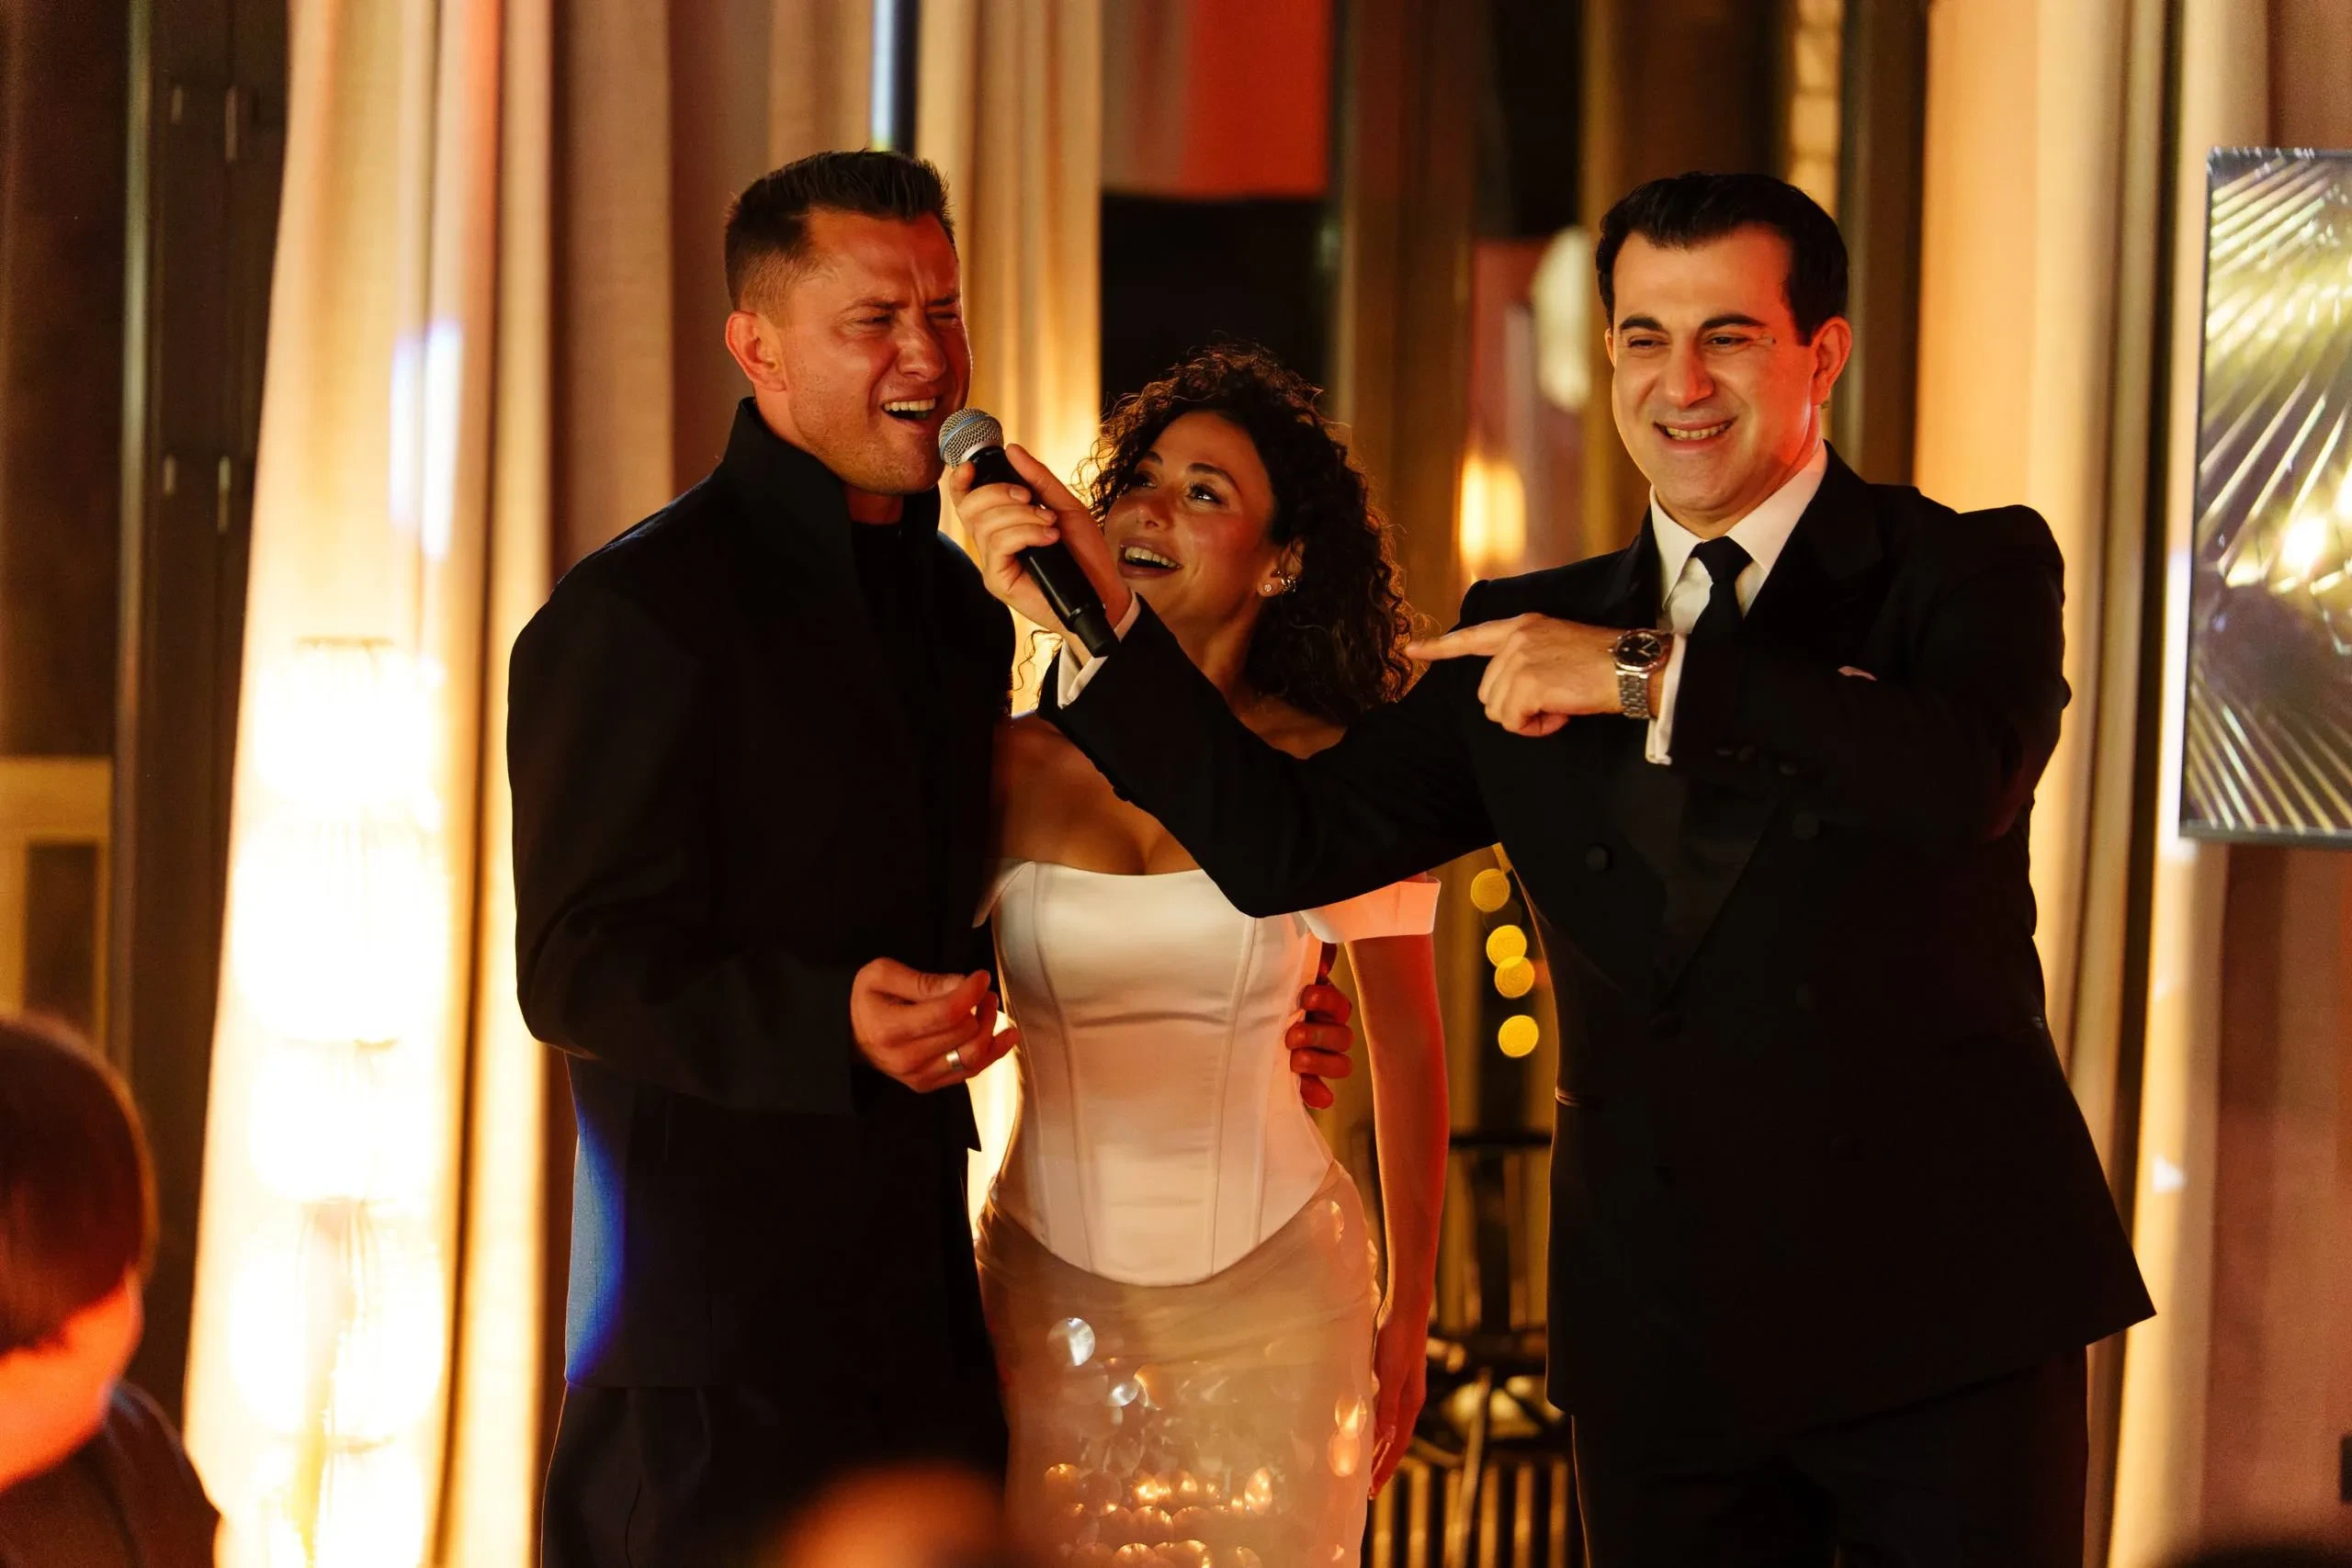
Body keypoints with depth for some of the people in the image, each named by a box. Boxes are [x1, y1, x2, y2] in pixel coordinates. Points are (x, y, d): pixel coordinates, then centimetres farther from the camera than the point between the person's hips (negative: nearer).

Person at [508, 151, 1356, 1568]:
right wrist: (834, 1022, -28)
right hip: (722, 1317, -7)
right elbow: (580, 967, -14)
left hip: (922, 1304, 7)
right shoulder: (635, 612, -9)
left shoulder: (965, 606, 16)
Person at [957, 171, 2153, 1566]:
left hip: (1944, 1301, -3)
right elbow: (1291, 845, 6)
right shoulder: (1533, 631, 11)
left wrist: (1650, 676, -22)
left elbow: (1962, 780, -21)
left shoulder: (1969, 572, 0)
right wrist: (1100, 618, -4)